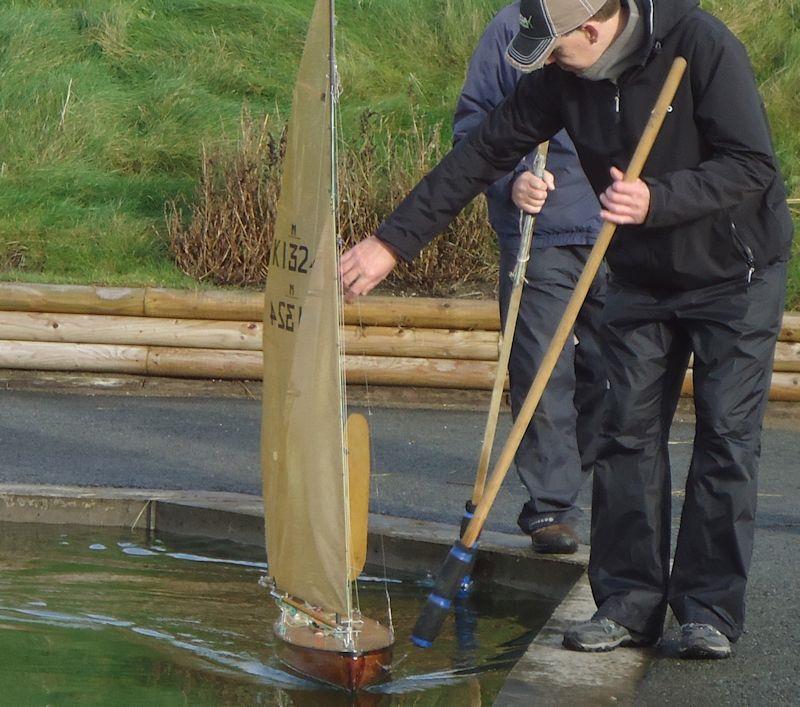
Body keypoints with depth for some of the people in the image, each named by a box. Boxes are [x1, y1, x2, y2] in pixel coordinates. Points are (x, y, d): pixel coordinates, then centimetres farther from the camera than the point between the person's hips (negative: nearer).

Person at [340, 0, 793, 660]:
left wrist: (657, 200, -36)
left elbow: (754, 167, -23)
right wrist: (392, 241, -5)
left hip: (736, 276, -5)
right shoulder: (561, 75, -8)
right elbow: (482, 154, -3)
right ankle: (630, 602, 7)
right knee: (629, 431, 1)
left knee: (727, 436, -4)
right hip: (642, 277, 5)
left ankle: (711, 610, 1)